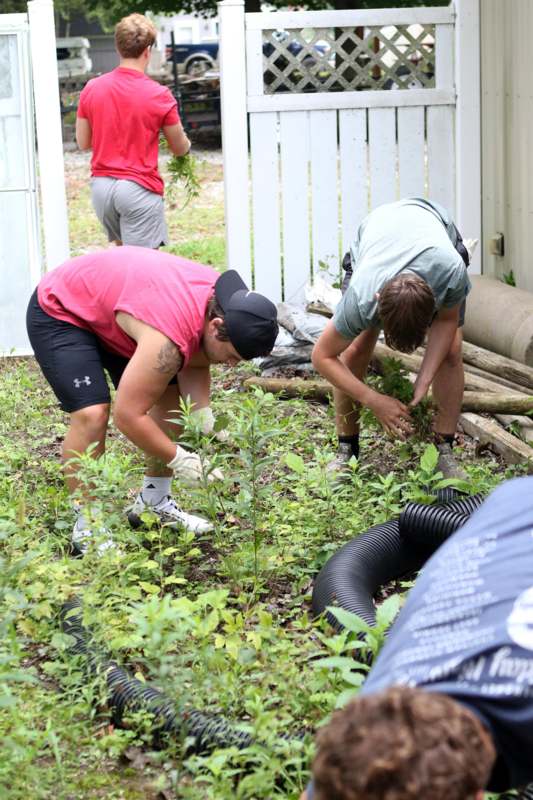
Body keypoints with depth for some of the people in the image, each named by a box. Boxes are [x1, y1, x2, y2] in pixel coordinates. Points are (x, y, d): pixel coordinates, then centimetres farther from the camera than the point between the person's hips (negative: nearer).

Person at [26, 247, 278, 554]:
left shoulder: (223, 304, -14)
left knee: (172, 398, 4)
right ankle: (86, 526, -12)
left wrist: (206, 420, -12)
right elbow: (128, 415, -36)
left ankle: (154, 501, 17)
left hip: (108, 304, 9)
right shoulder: (169, 338, -41)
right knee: (92, 413, -25)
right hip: (60, 313, -9)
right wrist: (179, 459, -24)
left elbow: (195, 364, 3)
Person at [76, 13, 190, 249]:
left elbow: (83, 143, 10)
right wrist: (186, 143, 28)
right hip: (139, 188, -5)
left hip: (100, 185, 5)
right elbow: (180, 149, 5)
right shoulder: (159, 95, -9)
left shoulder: (91, 89, 2)